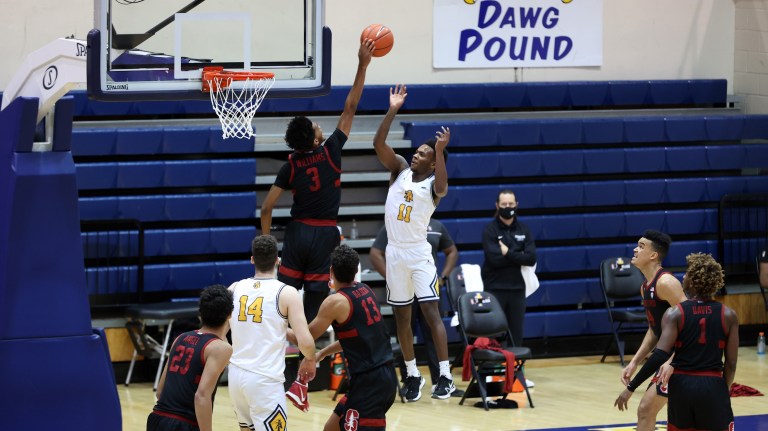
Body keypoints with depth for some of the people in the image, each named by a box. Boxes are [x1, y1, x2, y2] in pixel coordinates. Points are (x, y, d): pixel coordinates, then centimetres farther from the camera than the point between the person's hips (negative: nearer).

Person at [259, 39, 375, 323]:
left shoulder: (291, 166, 0)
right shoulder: (331, 152, -8)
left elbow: (267, 207, -2)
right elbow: (350, 108, -5)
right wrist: (362, 66, -1)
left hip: (297, 232, 3)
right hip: (324, 235, -3)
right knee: (314, 299, 1)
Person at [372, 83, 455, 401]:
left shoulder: (433, 184, -5)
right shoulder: (399, 170, 7)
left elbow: (441, 187, -30)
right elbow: (378, 143, -5)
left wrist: (440, 151, -35)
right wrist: (393, 111, -14)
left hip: (419, 253, -5)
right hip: (395, 253, 5)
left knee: (431, 310, -11)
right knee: (401, 315, 9)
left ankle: (445, 376, -13)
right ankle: (412, 375, 18)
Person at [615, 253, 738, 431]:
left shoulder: (675, 314, -5)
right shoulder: (728, 316, -1)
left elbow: (660, 355, -16)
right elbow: (731, 363, 1)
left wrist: (631, 388, -13)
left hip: (681, 385, 0)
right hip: (713, 386, 0)